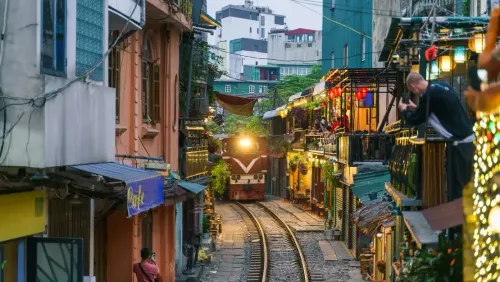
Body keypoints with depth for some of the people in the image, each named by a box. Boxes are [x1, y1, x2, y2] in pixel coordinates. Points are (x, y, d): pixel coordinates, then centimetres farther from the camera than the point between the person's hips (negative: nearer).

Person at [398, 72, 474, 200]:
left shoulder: (429, 95, -16)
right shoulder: (440, 86, 11)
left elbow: (415, 120, -5)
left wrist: (404, 110, 14)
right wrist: (416, 108, 30)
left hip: (459, 142, -9)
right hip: (467, 138, 9)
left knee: (457, 185, -2)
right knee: (463, 182, 15)